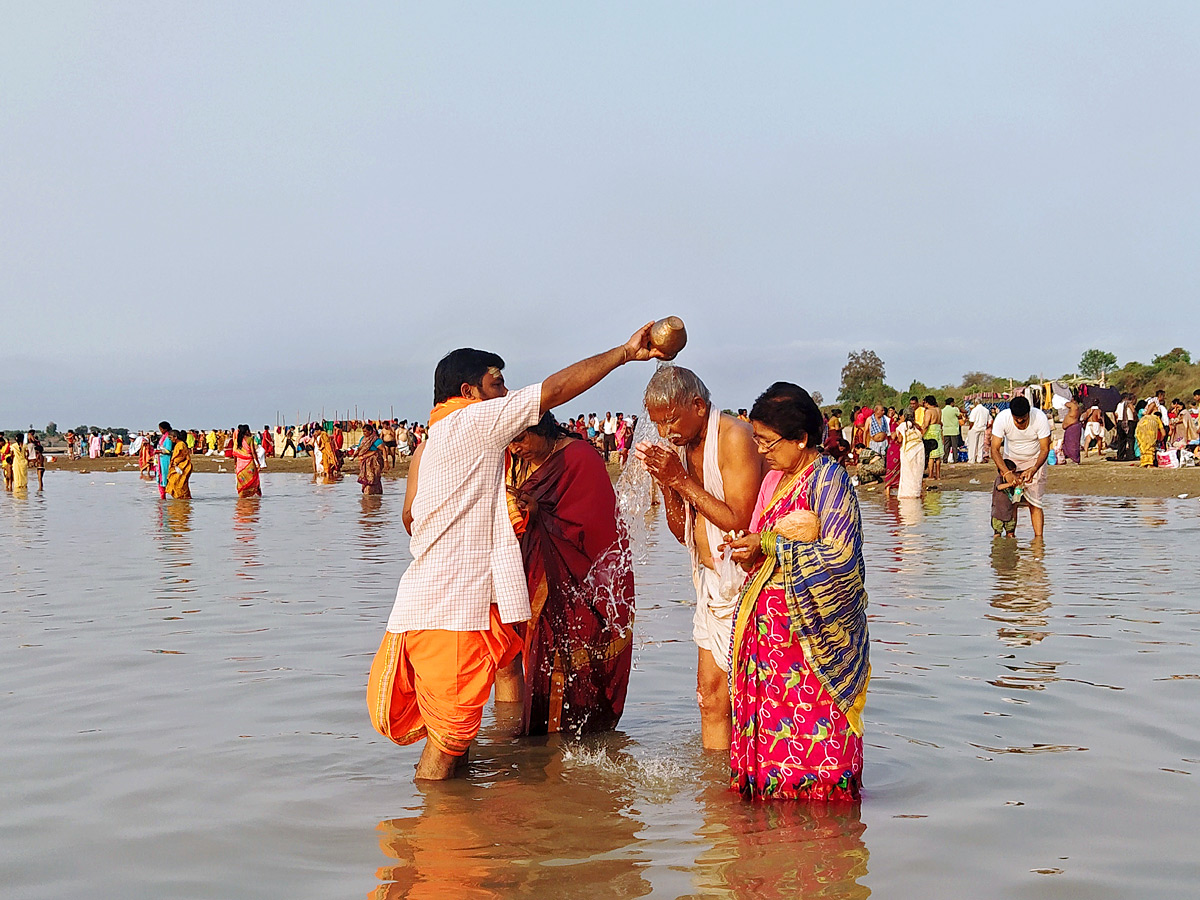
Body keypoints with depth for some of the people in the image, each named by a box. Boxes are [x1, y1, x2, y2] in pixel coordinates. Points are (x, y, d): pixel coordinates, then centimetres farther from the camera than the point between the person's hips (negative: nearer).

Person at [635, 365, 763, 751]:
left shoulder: (734, 437, -16)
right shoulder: (683, 445, 9)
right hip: (710, 584, 8)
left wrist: (682, 480, -20)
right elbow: (683, 532, 10)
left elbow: (738, 522, -23)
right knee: (710, 697, 10)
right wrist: (666, 482, -6)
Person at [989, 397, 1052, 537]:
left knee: (1034, 503, -11)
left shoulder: (1040, 418, -26)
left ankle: (1038, 537, -11)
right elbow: (995, 449, -23)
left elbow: (1045, 449, -20)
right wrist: (1006, 472, -36)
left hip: (1035, 461, -1)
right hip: (1010, 460, 1)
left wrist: (1033, 470, -37)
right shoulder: (1002, 418, -25)